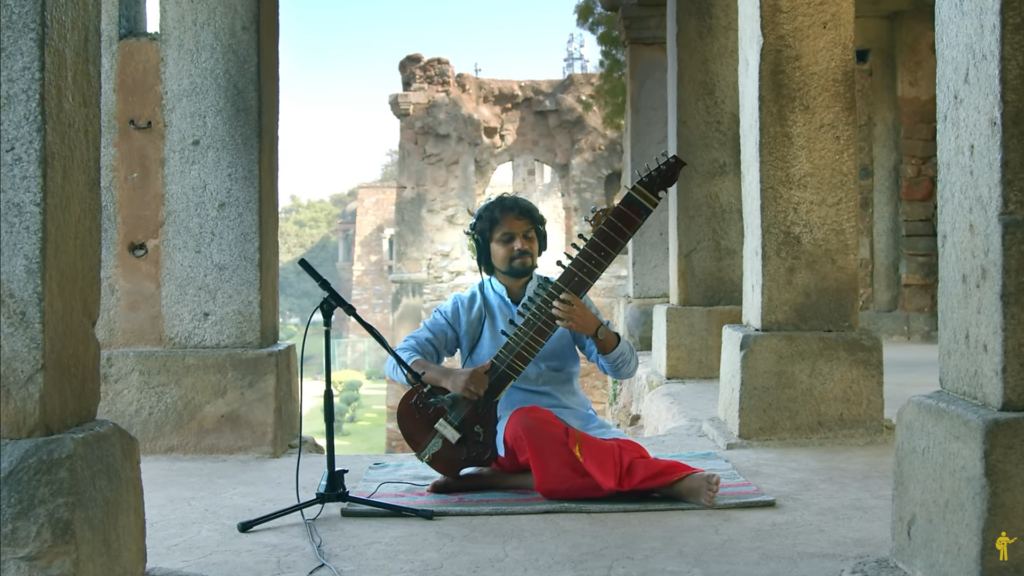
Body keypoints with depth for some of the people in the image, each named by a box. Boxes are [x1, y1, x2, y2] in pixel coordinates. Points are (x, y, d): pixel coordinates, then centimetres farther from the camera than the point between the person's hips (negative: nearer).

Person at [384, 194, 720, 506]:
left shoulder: (564, 297, 11)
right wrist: (448, 378, -22)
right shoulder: (466, 308, 7)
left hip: (575, 424, 1)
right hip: (507, 429, -1)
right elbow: (399, 359, -1)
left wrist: (594, 329, -17)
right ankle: (669, 481, -36)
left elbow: (625, 368, 4)